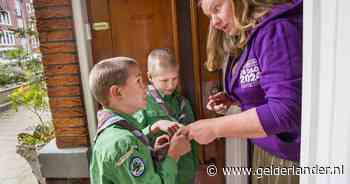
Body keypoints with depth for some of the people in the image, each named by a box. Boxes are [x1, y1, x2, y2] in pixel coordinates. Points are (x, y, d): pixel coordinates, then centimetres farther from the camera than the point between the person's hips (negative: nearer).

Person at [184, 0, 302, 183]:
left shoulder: (277, 30, -22)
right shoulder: (244, 40, 6)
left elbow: (286, 111, -29)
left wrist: (214, 127, -25)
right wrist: (232, 99, -3)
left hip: (289, 155, -7)